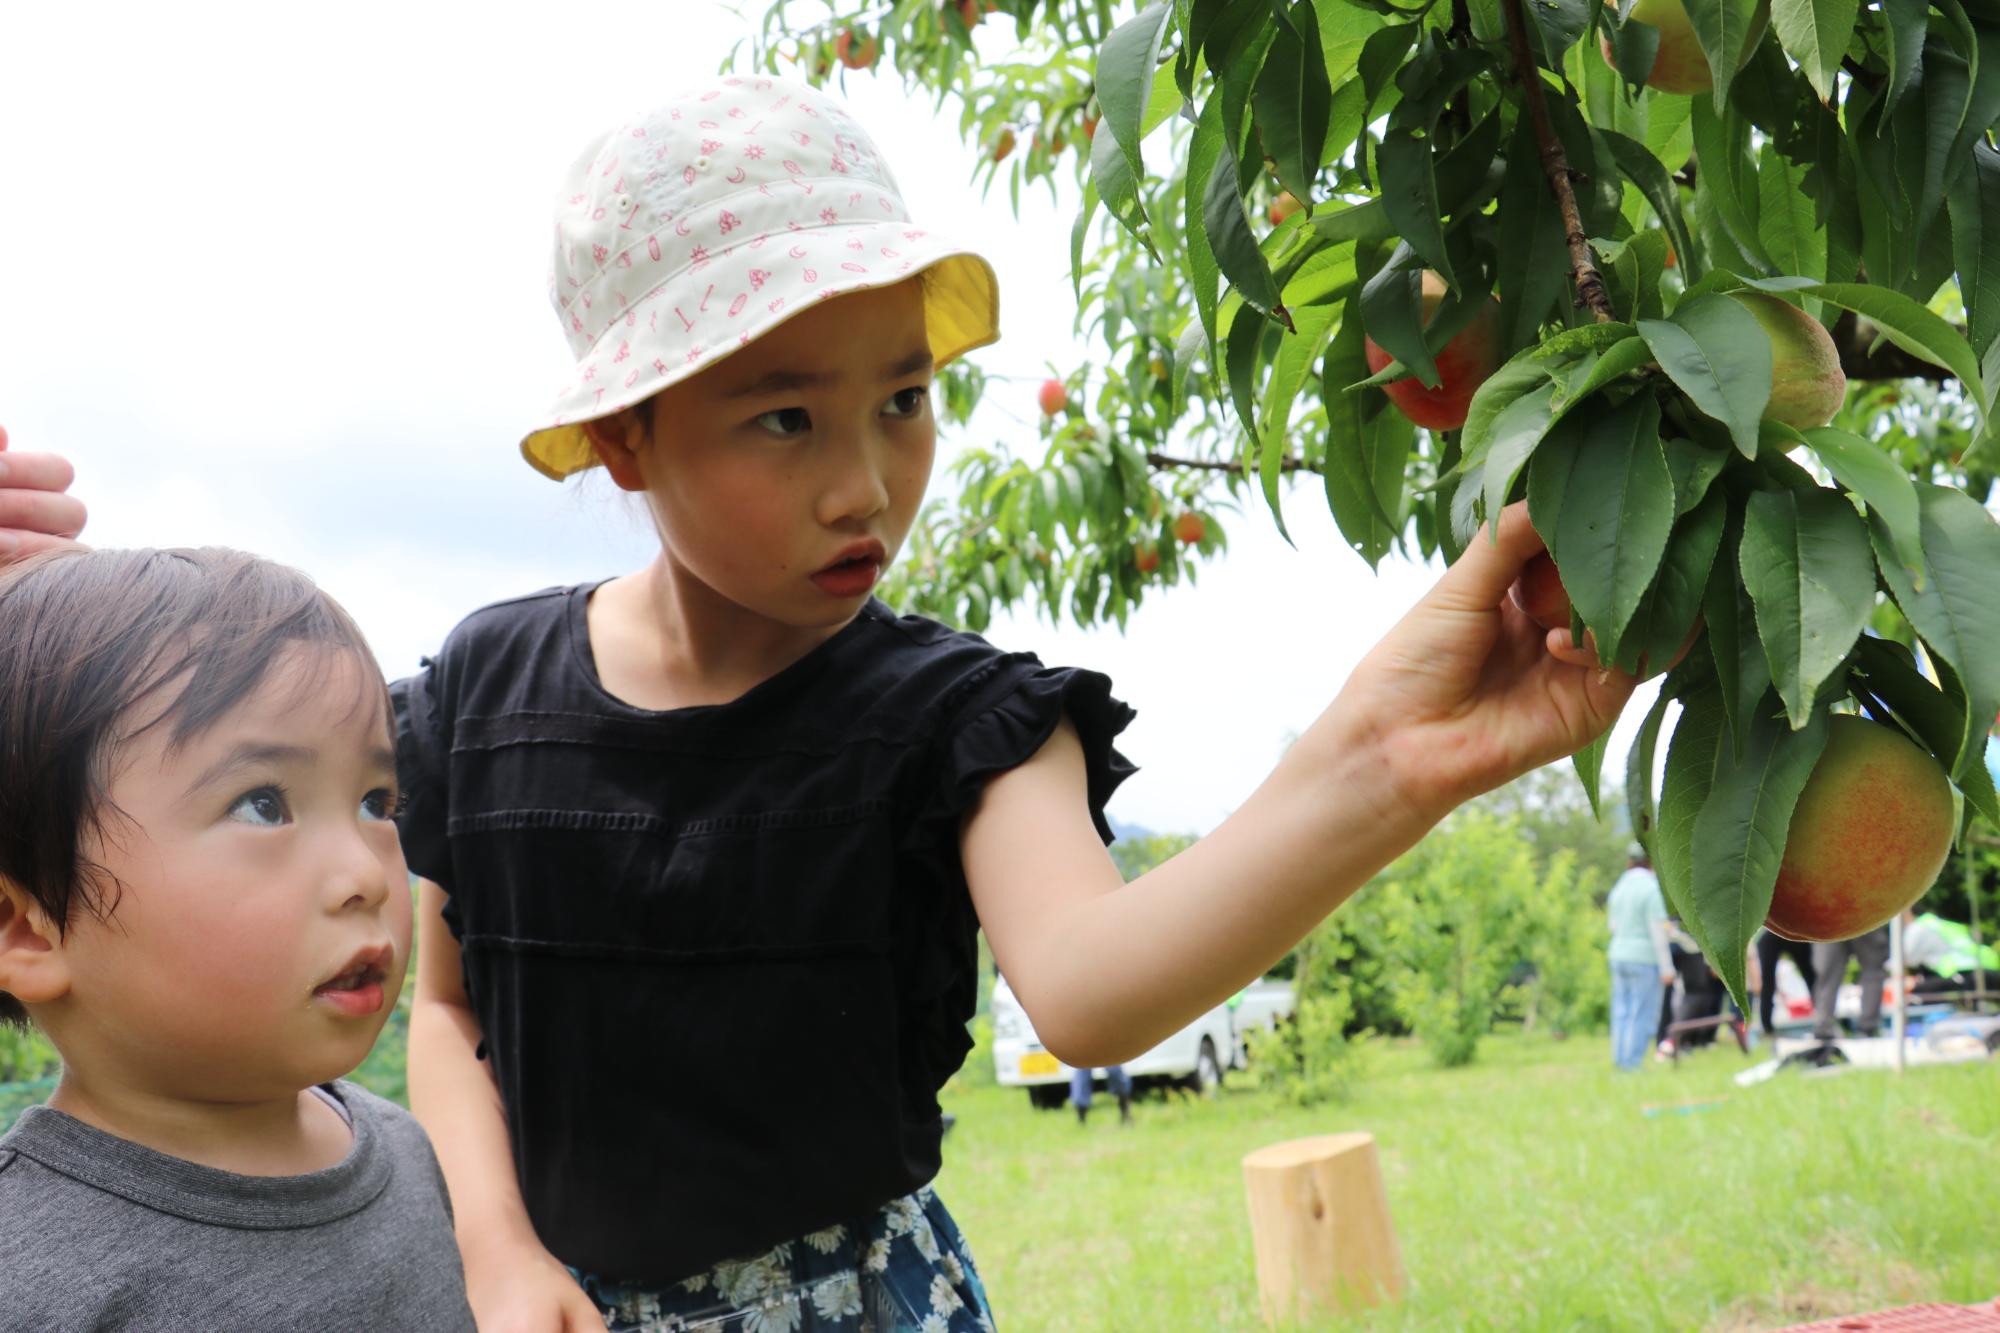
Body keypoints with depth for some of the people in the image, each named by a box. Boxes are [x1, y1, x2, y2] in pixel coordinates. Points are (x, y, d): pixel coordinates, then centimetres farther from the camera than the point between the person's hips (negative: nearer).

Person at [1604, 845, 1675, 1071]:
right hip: (1645, 958, -7)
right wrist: (1666, 967, -13)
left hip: (1619, 955, 7)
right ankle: (1633, 1061, -3)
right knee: (1643, 1014, -2)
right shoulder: (1651, 888, -12)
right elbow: (1657, 930, -15)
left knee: (1622, 1010, 10)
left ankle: (1619, 1059, 12)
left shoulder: (1618, 888, 9)